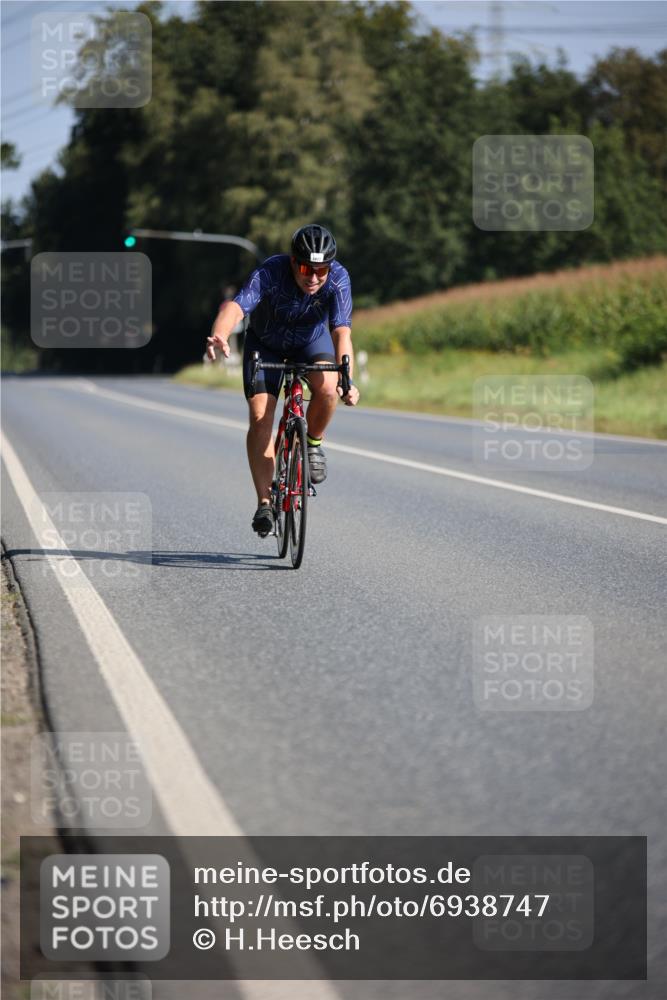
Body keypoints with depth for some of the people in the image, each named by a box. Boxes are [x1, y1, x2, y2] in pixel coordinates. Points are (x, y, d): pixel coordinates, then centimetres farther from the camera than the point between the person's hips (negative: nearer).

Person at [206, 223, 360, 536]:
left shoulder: (338, 278, -31)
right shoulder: (270, 273, -35)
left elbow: (342, 332, -39)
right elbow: (236, 305, -50)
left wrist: (347, 381, -54)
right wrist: (219, 335, -72)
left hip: (312, 340, 1)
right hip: (266, 343, -1)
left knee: (326, 388, -29)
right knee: (260, 416, -14)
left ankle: (313, 443, 1)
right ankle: (265, 502, -5)